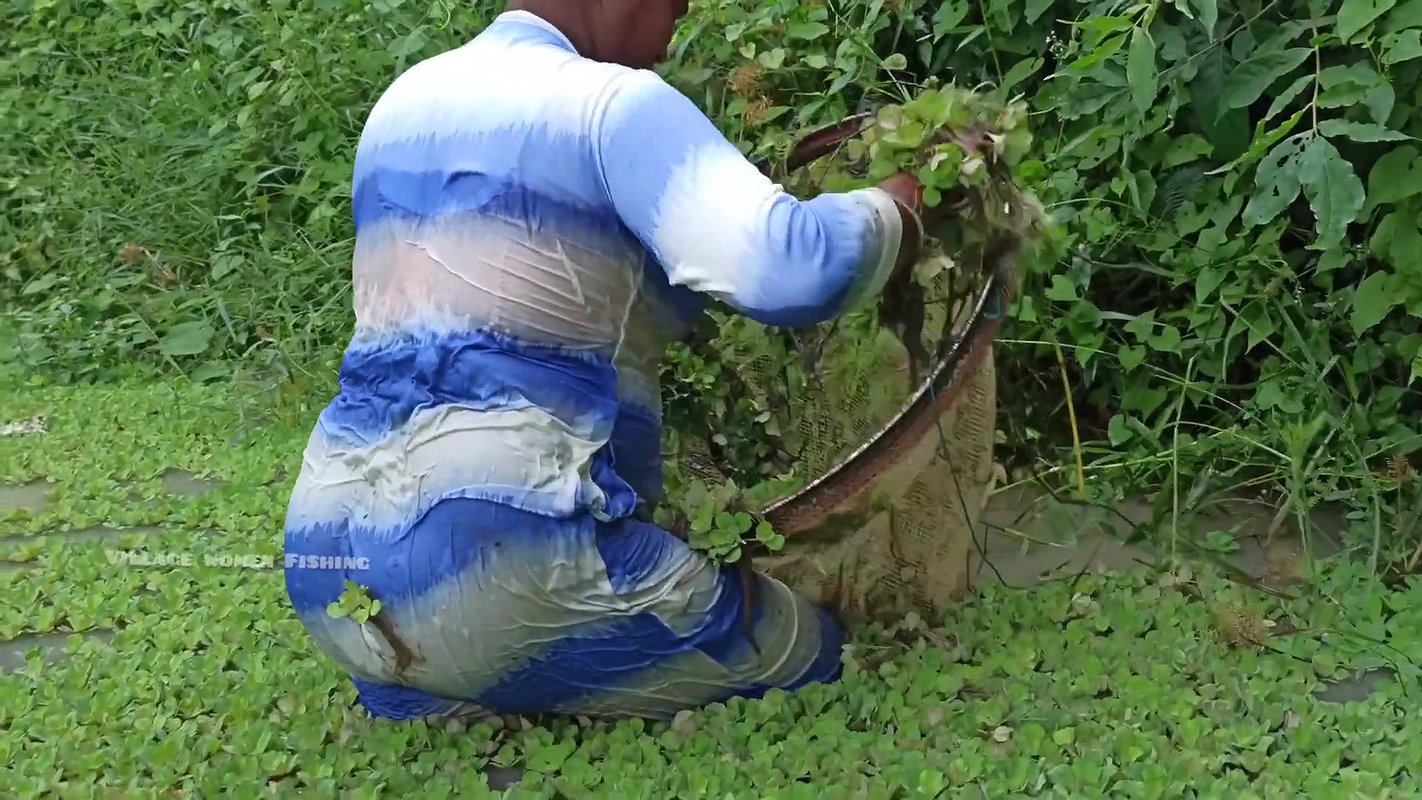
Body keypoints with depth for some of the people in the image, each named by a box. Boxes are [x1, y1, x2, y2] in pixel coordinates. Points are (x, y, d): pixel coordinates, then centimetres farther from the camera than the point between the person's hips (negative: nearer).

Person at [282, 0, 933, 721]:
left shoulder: (405, 101, 20)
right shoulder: (610, 102, -5)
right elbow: (788, 269, -18)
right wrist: (912, 200, 2)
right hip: (489, 542, -8)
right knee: (804, 660, 8)